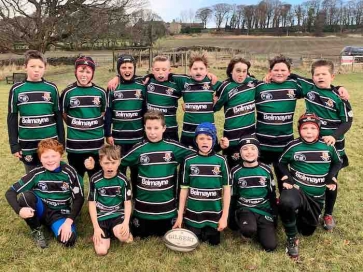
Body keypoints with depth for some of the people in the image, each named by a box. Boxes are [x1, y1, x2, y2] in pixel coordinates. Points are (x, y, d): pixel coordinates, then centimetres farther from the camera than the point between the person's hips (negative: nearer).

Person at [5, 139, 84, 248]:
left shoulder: (69, 172, -14)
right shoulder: (37, 174, -12)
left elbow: (79, 198, -11)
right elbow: (10, 192, -10)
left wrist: (69, 221, -22)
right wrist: (19, 210, -29)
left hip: (59, 214, -2)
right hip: (40, 210, 2)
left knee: (68, 239, -31)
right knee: (26, 196, -30)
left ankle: (52, 225, 4)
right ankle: (36, 230, -5)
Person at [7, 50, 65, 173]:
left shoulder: (52, 88, -1)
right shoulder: (16, 89, -2)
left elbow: (58, 116, 4)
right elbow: (12, 118, 3)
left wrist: (61, 142, 2)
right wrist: (14, 145, -1)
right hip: (27, 145, 0)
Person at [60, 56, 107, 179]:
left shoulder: (100, 92, -1)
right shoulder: (68, 92, -4)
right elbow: (63, 114, 7)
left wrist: (96, 127, 6)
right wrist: (74, 126, 6)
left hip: (96, 143, 1)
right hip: (75, 144, -1)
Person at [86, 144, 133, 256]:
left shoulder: (123, 180, -7)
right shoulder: (95, 179, -8)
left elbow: (127, 203, -3)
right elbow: (92, 203, -3)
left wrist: (126, 223, -18)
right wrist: (96, 227, -9)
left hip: (118, 214, -1)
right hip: (101, 217, 1)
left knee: (122, 235, -33)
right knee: (101, 251, -15)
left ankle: (127, 233, 4)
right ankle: (108, 233, 16)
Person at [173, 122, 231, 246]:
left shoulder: (220, 160, -6)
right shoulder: (189, 161, -4)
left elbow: (226, 189, -3)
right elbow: (184, 189, 0)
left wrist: (224, 216, -6)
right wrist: (180, 215, 0)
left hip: (214, 214, 0)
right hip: (193, 214, 1)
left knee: (214, 242, 10)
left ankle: (208, 232, 40)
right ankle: (199, 232, 37)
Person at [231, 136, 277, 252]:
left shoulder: (266, 170, -1)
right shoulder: (235, 171, -4)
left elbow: (272, 195, 7)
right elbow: (232, 195, 3)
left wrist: (275, 216, 7)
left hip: (265, 210, 2)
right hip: (245, 209, -1)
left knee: (270, 245, -12)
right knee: (249, 229, -35)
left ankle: (259, 229, 18)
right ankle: (245, 230, 2)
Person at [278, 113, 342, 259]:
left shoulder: (328, 146, -4)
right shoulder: (293, 146, -10)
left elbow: (338, 162, 14)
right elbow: (281, 163, 5)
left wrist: (331, 177, -3)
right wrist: (287, 177, -11)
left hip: (317, 196, 3)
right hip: (296, 189, -3)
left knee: (307, 230, 12)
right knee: (286, 202, -40)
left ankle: (299, 212, 45)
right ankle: (292, 239, -14)